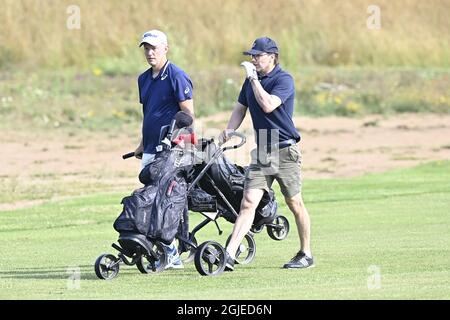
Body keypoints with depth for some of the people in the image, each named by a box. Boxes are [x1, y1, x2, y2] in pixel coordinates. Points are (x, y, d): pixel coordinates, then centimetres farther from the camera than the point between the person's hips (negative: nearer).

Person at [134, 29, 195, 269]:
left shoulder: (177, 77, -8)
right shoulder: (144, 79, 17)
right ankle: (171, 255, 8)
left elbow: (188, 114, -11)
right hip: (150, 150, 8)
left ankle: (170, 253, -8)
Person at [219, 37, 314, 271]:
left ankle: (305, 254, 20)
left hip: (284, 151, -5)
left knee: (294, 204, 5)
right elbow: (240, 108, 21)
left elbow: (268, 105, -25)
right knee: (248, 203, -7)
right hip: (261, 153, 5)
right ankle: (229, 255, -16)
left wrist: (253, 78, -18)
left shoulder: (283, 80, -10)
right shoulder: (251, 81, 12)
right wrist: (229, 131, 5)